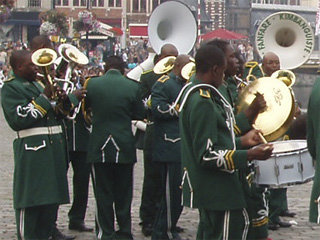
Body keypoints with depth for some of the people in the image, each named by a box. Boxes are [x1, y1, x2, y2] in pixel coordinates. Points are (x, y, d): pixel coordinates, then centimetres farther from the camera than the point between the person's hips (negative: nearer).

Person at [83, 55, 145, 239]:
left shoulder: (92, 84, -6)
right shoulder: (132, 87, -7)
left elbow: (85, 106, 9)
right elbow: (140, 114, 2)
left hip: (99, 146, 0)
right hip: (124, 147, 0)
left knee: (103, 193, 7)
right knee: (123, 194, 11)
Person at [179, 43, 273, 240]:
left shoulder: (194, 94, 11)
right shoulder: (203, 102, -21)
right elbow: (207, 155, -24)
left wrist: (241, 141, 17)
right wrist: (249, 155, -26)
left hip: (210, 188, 11)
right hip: (218, 190, -11)